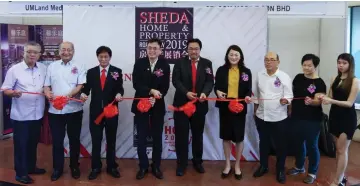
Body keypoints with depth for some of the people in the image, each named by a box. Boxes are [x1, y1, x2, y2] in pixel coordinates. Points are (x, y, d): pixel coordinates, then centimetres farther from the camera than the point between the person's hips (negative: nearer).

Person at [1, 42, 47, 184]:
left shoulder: (43, 68, 4)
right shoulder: (14, 69, -9)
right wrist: (13, 93, -28)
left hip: (37, 114, 5)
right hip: (21, 115, -4)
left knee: (33, 142, 18)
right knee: (21, 144, 5)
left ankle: (31, 167, 35)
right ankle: (20, 173, 18)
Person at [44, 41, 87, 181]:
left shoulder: (79, 67, 1)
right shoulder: (52, 66, 9)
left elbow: (81, 85, -8)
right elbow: (46, 85, 9)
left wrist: (69, 95, -24)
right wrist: (48, 94, -13)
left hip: (74, 109, -2)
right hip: (55, 110, 2)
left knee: (74, 139, 10)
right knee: (57, 140, 9)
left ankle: (74, 167, 25)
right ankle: (57, 168, 23)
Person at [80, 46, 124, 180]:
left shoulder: (117, 71, 1)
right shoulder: (91, 72, 6)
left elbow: (120, 88, -6)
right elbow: (87, 87, 1)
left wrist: (119, 94, -27)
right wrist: (84, 93, -21)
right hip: (95, 111, 1)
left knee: (111, 140, 10)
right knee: (96, 140, 7)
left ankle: (111, 167, 22)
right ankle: (96, 167, 19)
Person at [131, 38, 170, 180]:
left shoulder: (165, 65, -4)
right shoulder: (139, 63, -4)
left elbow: (165, 87, -7)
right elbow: (136, 84, -12)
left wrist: (155, 98, -22)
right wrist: (151, 91, -25)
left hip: (158, 106, 0)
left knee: (157, 138, 9)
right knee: (141, 138, 7)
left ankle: (156, 166, 23)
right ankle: (143, 166, 22)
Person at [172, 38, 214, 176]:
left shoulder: (207, 63, 4)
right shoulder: (180, 62, 1)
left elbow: (210, 81, -4)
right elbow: (176, 80, -8)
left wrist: (205, 93, -24)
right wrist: (186, 92, -23)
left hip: (199, 104, 2)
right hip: (182, 103, -1)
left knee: (198, 134, 14)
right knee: (181, 135, 4)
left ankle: (197, 161, 29)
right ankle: (181, 163, 16)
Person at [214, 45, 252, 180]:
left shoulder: (246, 71, 2)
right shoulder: (221, 70, 1)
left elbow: (248, 89, 2)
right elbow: (216, 87, 1)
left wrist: (248, 96, -19)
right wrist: (218, 92, -21)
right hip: (225, 107, 0)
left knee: (239, 137, 7)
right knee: (226, 136, 10)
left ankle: (237, 166, 26)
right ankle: (227, 165, 27)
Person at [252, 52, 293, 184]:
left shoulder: (284, 77, -8)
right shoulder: (260, 75, 4)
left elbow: (289, 96, -10)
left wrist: (285, 100, -32)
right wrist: (255, 111, 14)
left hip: (278, 117, -3)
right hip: (261, 116, 3)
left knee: (280, 144, 8)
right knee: (263, 142, 17)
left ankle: (280, 170, 25)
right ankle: (263, 166, 33)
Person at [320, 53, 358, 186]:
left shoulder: (354, 81, -10)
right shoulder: (335, 79, 7)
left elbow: (349, 103, -16)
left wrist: (331, 101, -28)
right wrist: (322, 98, -13)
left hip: (347, 118, -6)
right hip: (335, 116, 6)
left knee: (342, 150, -2)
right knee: (339, 149, 13)